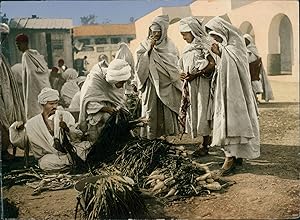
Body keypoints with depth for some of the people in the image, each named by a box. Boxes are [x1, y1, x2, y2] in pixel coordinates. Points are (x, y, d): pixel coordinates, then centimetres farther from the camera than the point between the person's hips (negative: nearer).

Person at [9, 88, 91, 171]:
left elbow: (79, 135, 1)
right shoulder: (32, 123, 8)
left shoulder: (65, 115, 9)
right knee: (45, 163, -37)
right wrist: (16, 128, -7)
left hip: (69, 150, 0)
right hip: (48, 155, 0)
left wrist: (67, 129, -19)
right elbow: (17, 141, 12)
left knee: (87, 145, -26)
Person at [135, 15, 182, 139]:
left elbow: (173, 66, -1)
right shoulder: (144, 46, 7)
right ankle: (150, 138, 3)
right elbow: (140, 66, -3)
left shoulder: (169, 46, 5)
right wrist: (149, 50, -10)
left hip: (166, 86, 0)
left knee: (166, 113, -1)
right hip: (150, 86, 0)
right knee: (151, 112, -3)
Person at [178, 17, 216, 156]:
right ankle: (206, 140, 17)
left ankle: (205, 145, 4)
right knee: (194, 112, 8)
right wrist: (185, 75, 2)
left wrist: (194, 75, -20)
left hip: (202, 85, -8)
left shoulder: (203, 45, -9)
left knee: (203, 112, -4)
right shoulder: (189, 48, 15)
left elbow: (212, 64, -18)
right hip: (191, 86, 8)